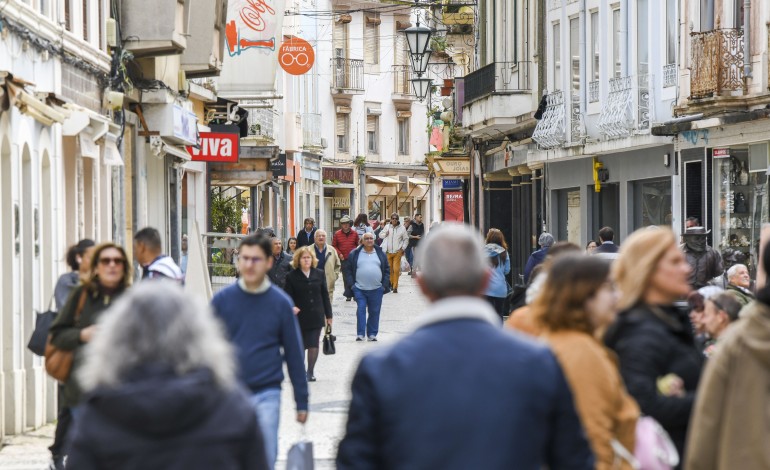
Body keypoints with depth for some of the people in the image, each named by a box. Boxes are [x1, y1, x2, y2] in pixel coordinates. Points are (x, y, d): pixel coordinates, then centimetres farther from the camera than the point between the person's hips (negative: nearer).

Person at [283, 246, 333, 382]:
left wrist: (328, 315, 9)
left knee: (314, 345, -3)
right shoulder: (292, 277, -1)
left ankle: (311, 372, 6)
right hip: (299, 316, -1)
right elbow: (287, 297, -1)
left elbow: (325, 295, 9)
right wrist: (292, 307, -22)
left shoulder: (319, 274, 6)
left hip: (316, 316, 1)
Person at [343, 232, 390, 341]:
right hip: (359, 289, -2)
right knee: (361, 310, -7)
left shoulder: (380, 254, 10)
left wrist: (385, 285, 3)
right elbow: (347, 270, 5)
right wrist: (351, 284, -4)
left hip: (376, 289, 2)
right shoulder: (355, 254, 4)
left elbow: (387, 270, 12)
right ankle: (360, 334, -4)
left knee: (374, 312, 5)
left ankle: (372, 334, 14)